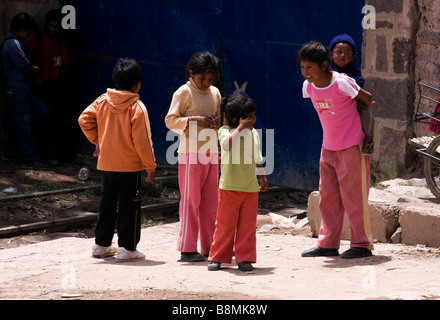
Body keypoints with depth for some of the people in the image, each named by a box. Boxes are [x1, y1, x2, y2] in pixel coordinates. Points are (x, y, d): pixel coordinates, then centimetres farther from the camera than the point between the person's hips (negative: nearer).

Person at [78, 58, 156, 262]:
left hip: (106, 163, 5)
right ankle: (126, 248, 2)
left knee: (107, 204, 16)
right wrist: (151, 166, -6)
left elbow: (84, 120, 1)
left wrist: (96, 139, 16)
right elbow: (142, 141, -14)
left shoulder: (102, 101, 0)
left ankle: (101, 245, 23)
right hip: (130, 165, -5)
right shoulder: (136, 108, -14)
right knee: (129, 206, 2)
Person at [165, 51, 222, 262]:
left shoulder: (215, 93, 13)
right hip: (190, 153, -6)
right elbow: (170, 121, -9)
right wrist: (193, 120, -21)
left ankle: (209, 246, 15)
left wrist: (217, 122, 1)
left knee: (210, 201, 8)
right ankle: (187, 248, -2)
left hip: (211, 152, 6)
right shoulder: (184, 93, -5)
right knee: (190, 199, -5)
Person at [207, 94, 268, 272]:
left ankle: (244, 259, 9)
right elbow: (227, 144, -32)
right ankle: (217, 257, 11)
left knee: (248, 224, 2)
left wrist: (263, 177, 24)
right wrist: (241, 128, -28)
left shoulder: (253, 133, 11)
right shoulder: (225, 131, -7)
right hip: (229, 187, -4)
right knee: (225, 224, 0)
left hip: (250, 187, 4)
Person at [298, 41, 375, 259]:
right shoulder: (309, 86, -3)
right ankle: (328, 244, 16)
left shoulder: (342, 83, -22)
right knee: (327, 196, 9)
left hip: (352, 146, -7)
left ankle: (362, 244, 4)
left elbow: (368, 99, -8)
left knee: (352, 194, -4)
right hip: (328, 147, 7)